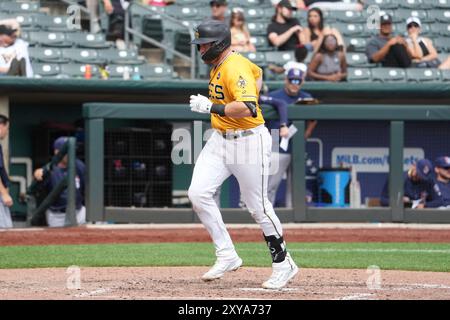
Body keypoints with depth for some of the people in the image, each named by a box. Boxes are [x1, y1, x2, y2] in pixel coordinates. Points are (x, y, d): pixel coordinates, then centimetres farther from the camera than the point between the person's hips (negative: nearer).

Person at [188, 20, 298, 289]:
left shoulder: (235, 68, -21)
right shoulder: (219, 65, 9)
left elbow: (248, 108, -35)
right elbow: (257, 73, 28)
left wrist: (211, 107, -30)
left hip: (249, 140, -9)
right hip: (220, 140, 9)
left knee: (258, 206, -1)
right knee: (198, 193, -7)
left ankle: (284, 264, 14)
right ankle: (227, 256, -2)